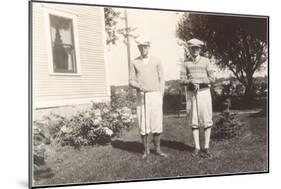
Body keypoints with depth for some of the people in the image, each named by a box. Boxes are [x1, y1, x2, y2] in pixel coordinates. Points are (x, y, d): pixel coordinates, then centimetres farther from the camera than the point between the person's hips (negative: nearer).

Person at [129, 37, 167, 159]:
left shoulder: (156, 61, 4)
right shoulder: (134, 63, 5)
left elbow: (161, 80, 4)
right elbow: (131, 82, 3)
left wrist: (160, 97, -4)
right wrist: (139, 86, -20)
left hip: (155, 95, 0)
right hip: (141, 96, 0)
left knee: (156, 122, -1)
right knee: (143, 123, 0)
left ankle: (157, 149, 12)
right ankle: (146, 150, 12)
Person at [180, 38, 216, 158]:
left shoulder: (205, 61, 4)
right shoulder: (186, 63, 7)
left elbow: (212, 79, -1)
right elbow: (182, 81, 1)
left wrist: (198, 81, -14)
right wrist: (191, 82, -19)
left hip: (204, 92, -1)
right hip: (191, 94, 1)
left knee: (206, 120, -3)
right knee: (194, 121, 1)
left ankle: (206, 147, 3)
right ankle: (197, 148, 7)